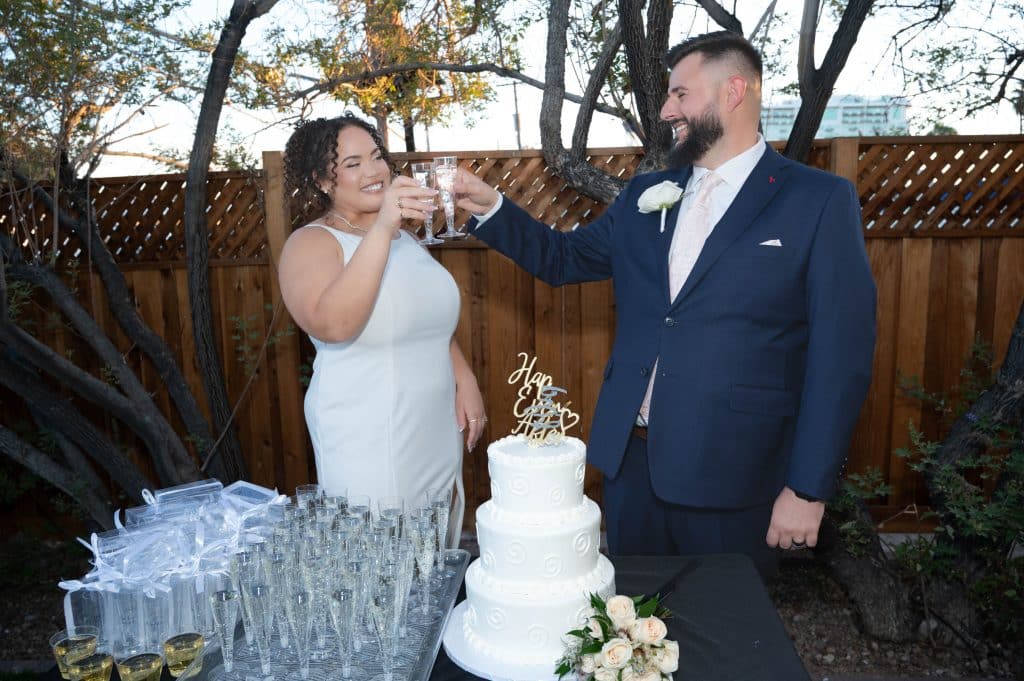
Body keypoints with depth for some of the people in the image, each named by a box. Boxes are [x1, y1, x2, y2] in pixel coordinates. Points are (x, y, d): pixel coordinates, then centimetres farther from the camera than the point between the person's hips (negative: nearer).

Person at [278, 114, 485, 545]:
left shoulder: (404, 236, 12)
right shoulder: (311, 243, -9)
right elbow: (334, 325, -29)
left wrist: (464, 380, 7)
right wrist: (381, 229, -35)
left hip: (437, 438, 7)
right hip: (371, 450, -6)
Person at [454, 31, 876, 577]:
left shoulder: (820, 201, -6)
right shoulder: (645, 195, 9)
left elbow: (841, 355, -9)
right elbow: (565, 259, 17)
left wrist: (808, 488, -10)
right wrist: (489, 207, 4)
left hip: (729, 470, -4)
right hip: (629, 455, 5)